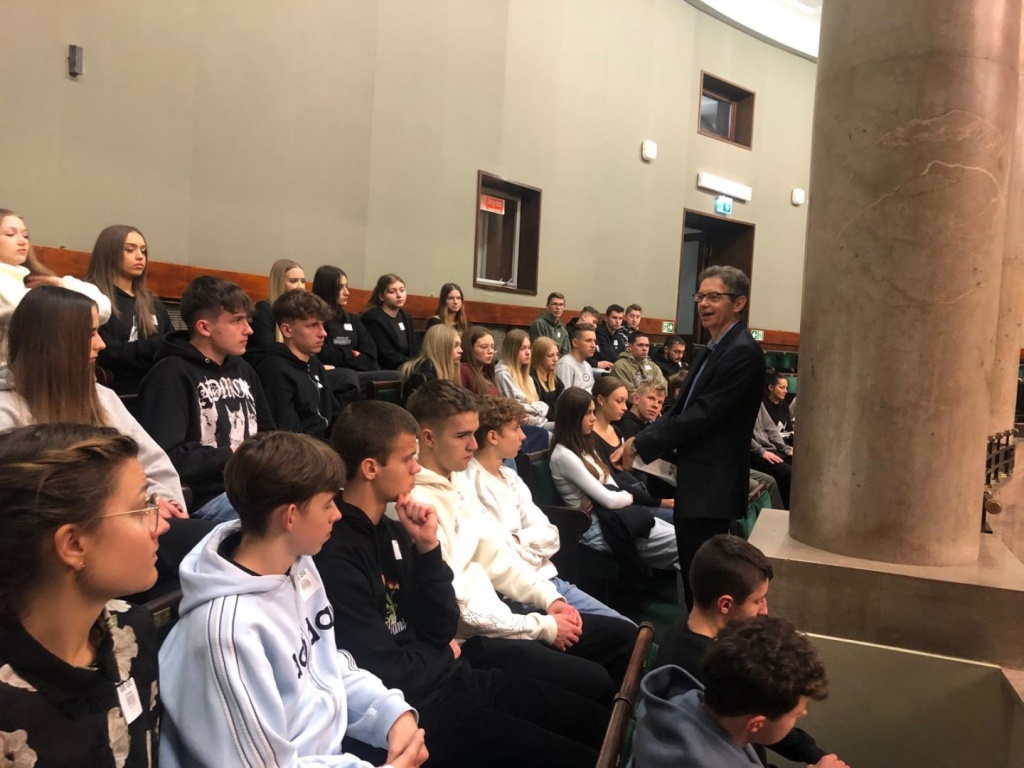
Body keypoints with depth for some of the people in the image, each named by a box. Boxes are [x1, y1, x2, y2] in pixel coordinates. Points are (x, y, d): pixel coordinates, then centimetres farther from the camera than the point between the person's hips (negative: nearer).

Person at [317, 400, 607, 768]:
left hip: (451, 677, 8)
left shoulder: (393, 531, 5)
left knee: (598, 722, 10)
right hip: (415, 709, -8)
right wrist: (440, 653, -2)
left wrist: (428, 547, -9)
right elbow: (389, 677, -22)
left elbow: (442, 630, 4)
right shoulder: (335, 557, -22)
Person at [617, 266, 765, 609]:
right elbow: (682, 410, 14)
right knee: (692, 571, 18)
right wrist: (638, 440, 1)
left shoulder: (742, 352, -16)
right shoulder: (716, 349, 15)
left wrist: (641, 444, -16)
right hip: (696, 480, 10)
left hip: (712, 484, -10)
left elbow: (702, 415, -22)